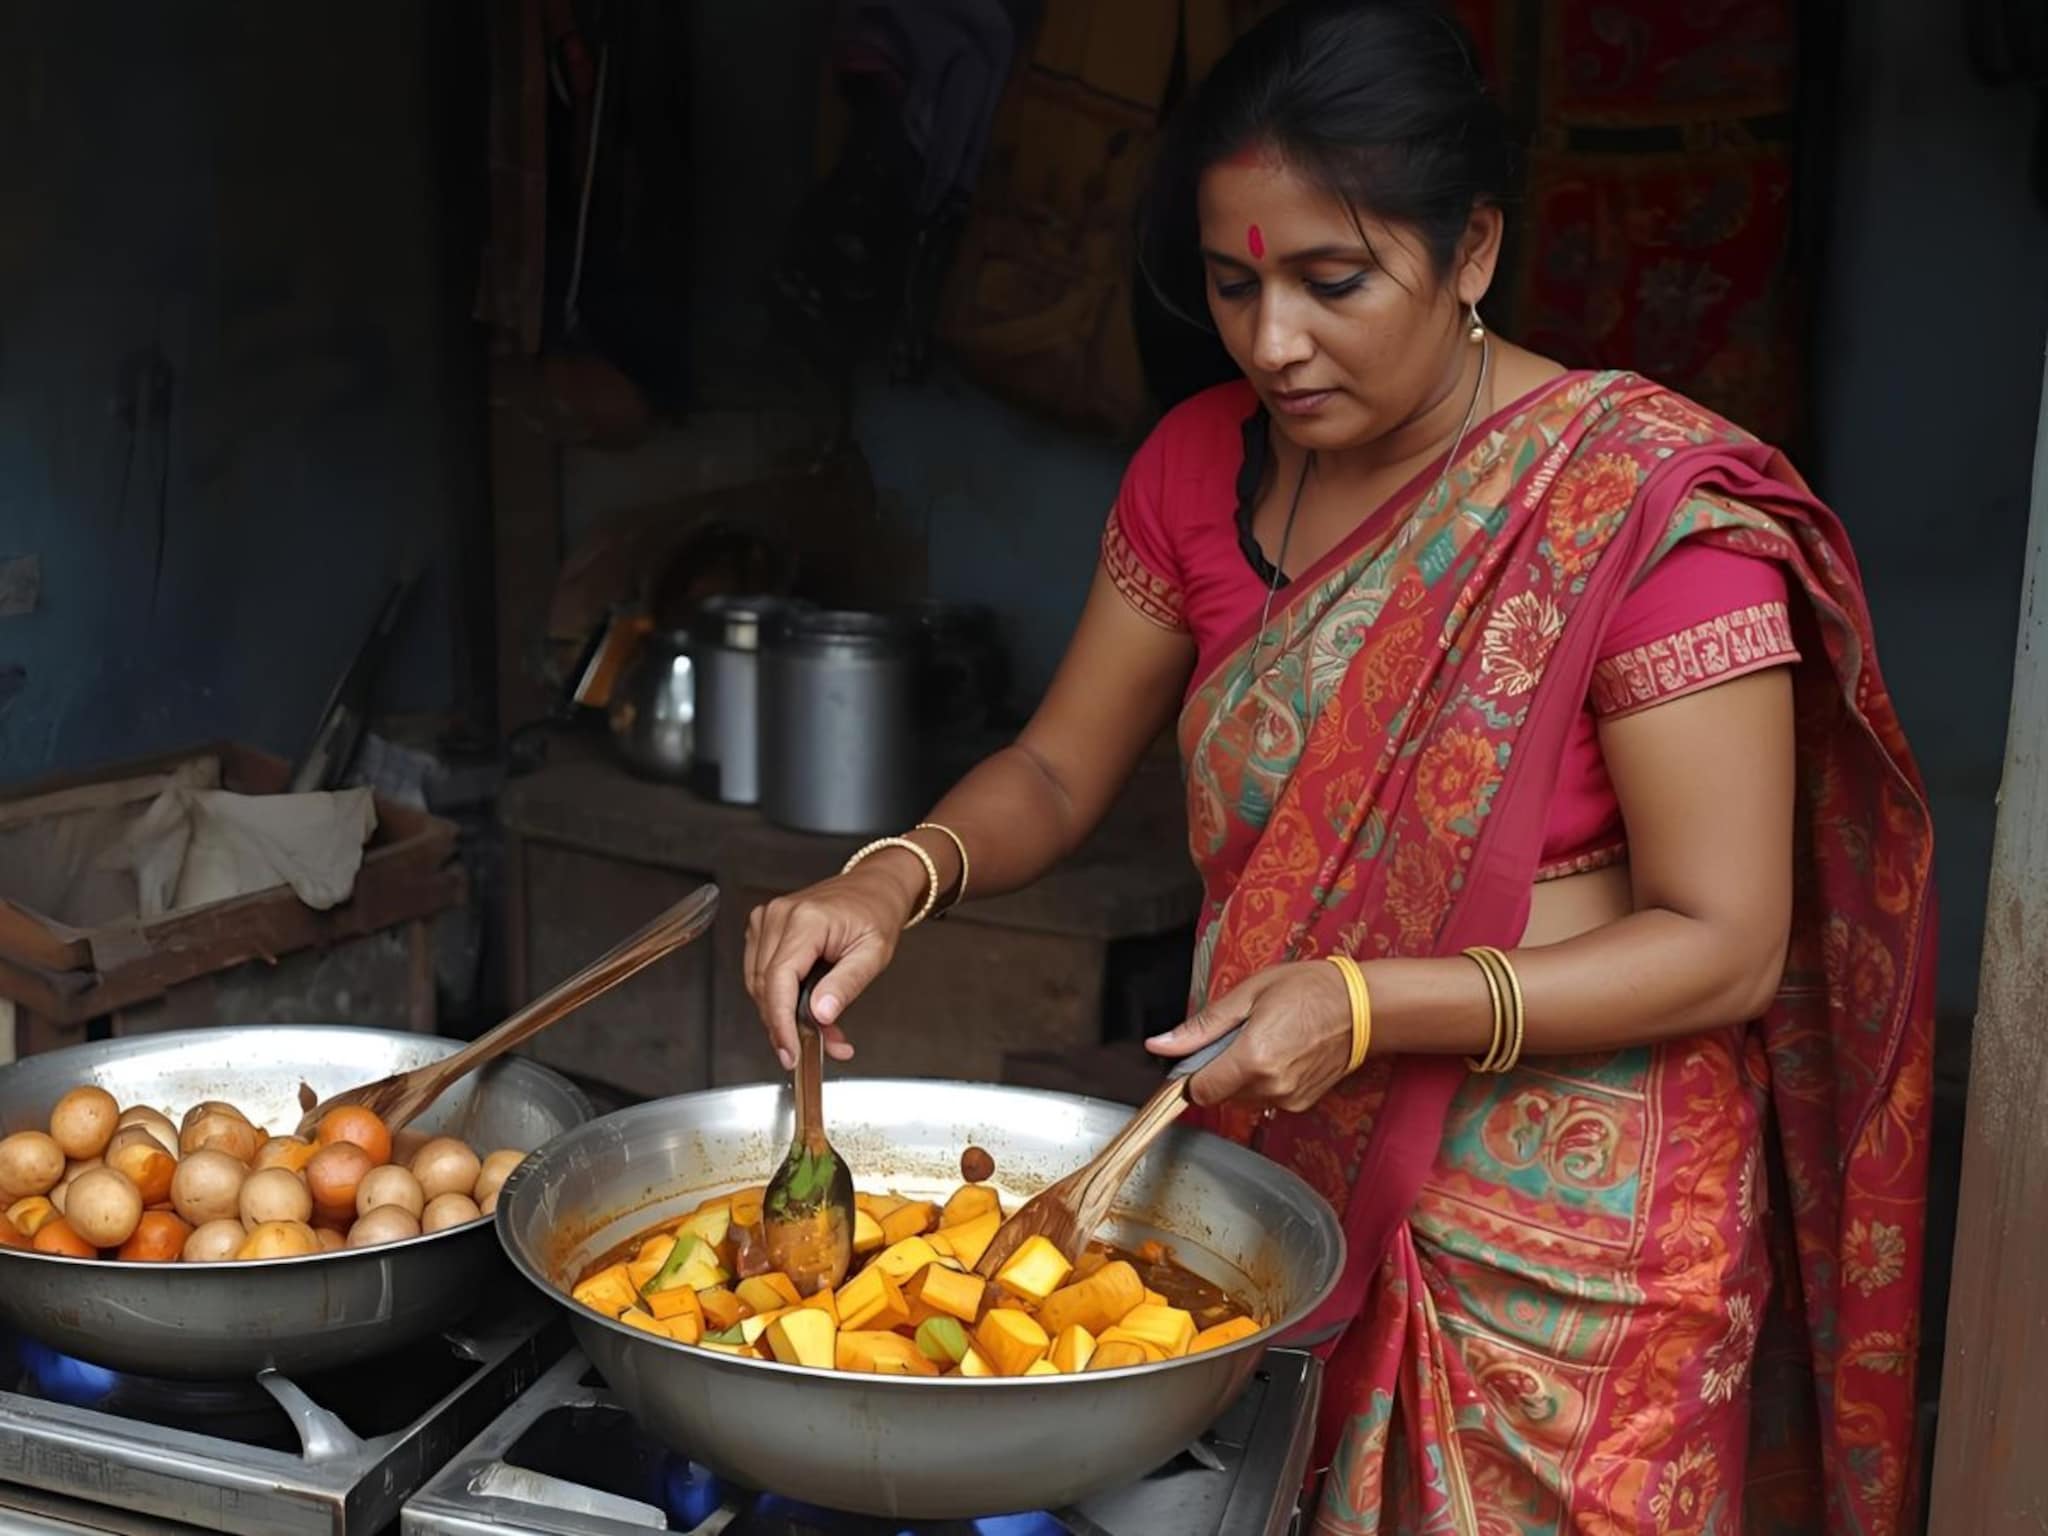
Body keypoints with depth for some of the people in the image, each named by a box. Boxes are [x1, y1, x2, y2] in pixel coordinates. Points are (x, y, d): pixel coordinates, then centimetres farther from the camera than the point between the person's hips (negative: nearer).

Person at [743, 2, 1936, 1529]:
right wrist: (895, 880, -15)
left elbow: (1725, 944, -18)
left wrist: (1364, 1007, -28)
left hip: (1553, 1231, -5)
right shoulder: (1206, 467, -1)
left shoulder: (1646, 504, -19)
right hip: (1275, 1175, 5)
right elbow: (1057, 773, 5)